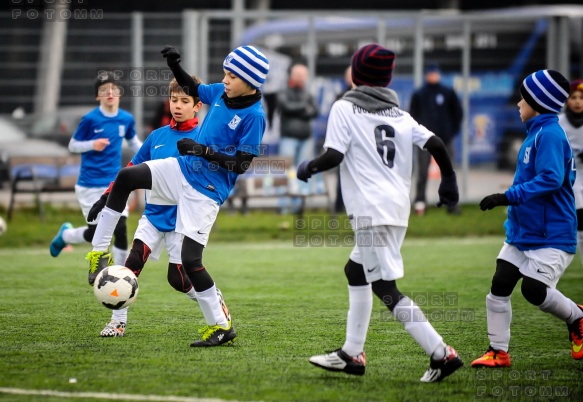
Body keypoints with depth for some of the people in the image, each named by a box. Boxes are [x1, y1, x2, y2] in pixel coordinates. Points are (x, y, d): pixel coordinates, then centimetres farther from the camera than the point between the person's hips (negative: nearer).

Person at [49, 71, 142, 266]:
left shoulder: (126, 119, 0)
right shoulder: (90, 119, -12)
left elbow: (134, 142, 18)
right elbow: (72, 145, -3)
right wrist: (92, 145, -22)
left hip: (114, 184, 3)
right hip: (90, 186, -3)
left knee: (121, 229, -9)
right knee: (95, 233, 3)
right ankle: (65, 234, 35)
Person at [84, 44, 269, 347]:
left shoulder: (254, 116, -19)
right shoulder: (221, 92, 1)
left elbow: (242, 163, -20)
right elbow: (193, 90, 21)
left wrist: (203, 151, -26)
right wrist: (175, 66, 4)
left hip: (206, 192, -8)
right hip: (183, 170, 8)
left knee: (190, 260, -10)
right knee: (126, 177, -5)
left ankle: (221, 327, 2)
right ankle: (99, 252, 2)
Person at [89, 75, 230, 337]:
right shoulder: (158, 136, 7)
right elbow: (132, 170, 13)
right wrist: (106, 197, 8)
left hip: (181, 219, -4)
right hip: (153, 215, 4)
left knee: (177, 278, -2)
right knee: (133, 262, -13)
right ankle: (118, 321, -5)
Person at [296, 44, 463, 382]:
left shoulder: (345, 108, -1)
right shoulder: (399, 114, 15)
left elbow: (334, 156, -10)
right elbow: (435, 144, 5)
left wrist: (308, 168, 8)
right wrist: (449, 181, 18)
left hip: (371, 211, -8)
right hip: (399, 208, 8)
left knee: (386, 289, -10)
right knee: (356, 271, 23)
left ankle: (441, 353, -20)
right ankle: (353, 354, 24)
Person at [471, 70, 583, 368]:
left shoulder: (549, 135, -17)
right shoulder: (536, 133, 14)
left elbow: (551, 180, -27)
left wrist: (508, 197, -29)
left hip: (552, 237, -10)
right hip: (522, 232, 10)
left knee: (534, 290, -17)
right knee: (499, 286, 1)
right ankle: (498, 352, 8)